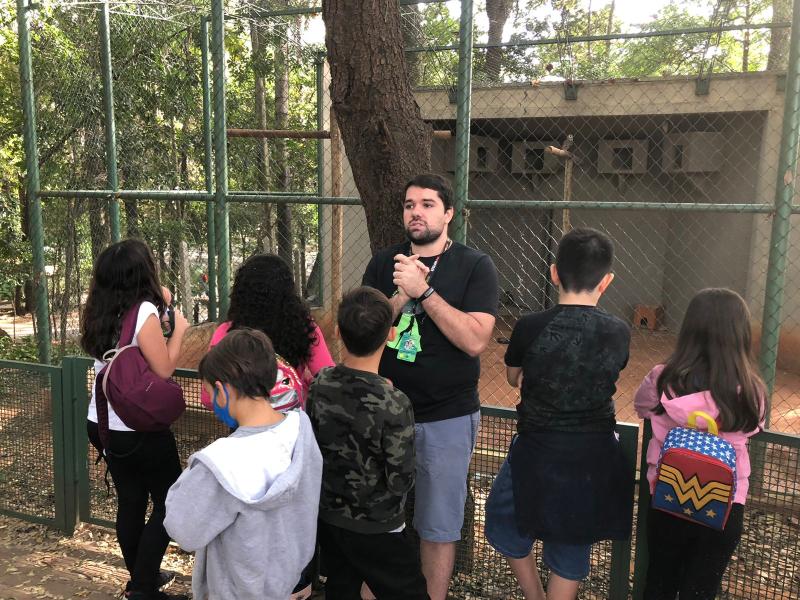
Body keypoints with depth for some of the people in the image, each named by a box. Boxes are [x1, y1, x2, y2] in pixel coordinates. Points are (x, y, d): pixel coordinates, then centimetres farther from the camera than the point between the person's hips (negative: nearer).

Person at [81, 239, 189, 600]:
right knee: (169, 503, 8)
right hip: (140, 430, -7)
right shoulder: (144, 311, -21)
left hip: (102, 424, 7)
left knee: (130, 500, 18)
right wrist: (179, 328, -6)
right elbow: (164, 369, -20)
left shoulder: (99, 313, 2)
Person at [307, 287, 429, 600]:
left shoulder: (320, 383, -12)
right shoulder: (393, 403, -29)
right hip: (375, 530, -5)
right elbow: (401, 481, -20)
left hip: (328, 516, 6)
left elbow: (313, 445, 2)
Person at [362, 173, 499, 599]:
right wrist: (401, 296, -19)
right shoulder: (384, 264, 3)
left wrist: (423, 290, -24)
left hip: (447, 419, -3)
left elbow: (475, 340, -20)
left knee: (437, 528, 12)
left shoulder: (475, 267, -7)